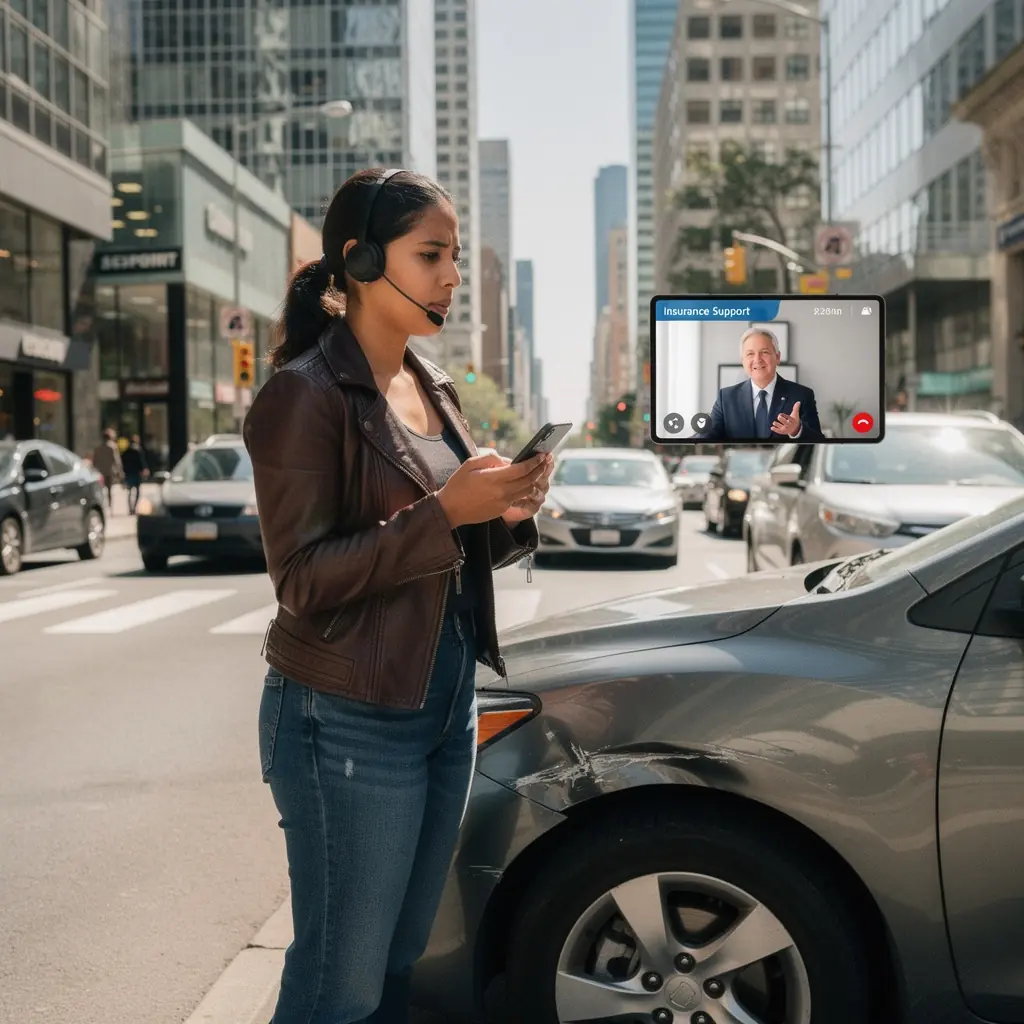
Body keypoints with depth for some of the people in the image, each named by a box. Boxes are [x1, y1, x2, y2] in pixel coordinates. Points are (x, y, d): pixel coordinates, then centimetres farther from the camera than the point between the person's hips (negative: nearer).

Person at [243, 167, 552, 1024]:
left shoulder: (432, 389, 12)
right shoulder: (305, 393, -12)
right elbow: (303, 579, -16)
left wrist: (508, 511, -4)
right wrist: (444, 513, -24)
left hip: (448, 703, 8)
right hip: (350, 721, -8)